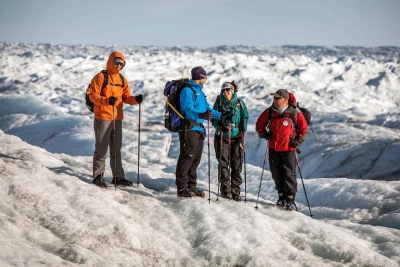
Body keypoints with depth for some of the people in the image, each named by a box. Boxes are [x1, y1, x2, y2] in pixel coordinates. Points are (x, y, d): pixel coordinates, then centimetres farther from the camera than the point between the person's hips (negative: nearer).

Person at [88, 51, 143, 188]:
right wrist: (106, 101, -29)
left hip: (117, 118, 7)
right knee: (101, 148, -2)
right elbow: (93, 95, -13)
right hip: (103, 118, -6)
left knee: (116, 149, 12)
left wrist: (135, 99, -9)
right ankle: (98, 176, 6)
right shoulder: (100, 77, -7)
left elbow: (126, 97, 12)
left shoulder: (122, 80, 13)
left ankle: (118, 176, 19)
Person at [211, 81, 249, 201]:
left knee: (237, 165, 1)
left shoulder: (239, 103, 4)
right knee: (223, 164, -4)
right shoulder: (218, 102, 3)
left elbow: (245, 118, 8)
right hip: (222, 137, -1)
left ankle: (235, 190, 10)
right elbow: (214, 118, 6)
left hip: (237, 137, 1)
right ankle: (225, 189, 4)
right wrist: (220, 125, -13)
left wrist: (242, 131, -5)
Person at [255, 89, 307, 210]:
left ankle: (290, 199, 2)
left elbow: (303, 128, 6)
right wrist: (264, 134, 3)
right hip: (273, 148, 4)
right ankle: (282, 196, 23)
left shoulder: (294, 112, -4)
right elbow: (259, 124, 19)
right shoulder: (269, 112, 5)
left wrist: (298, 140, -4)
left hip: (288, 149, -4)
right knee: (276, 174, 9)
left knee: (289, 174, -5)